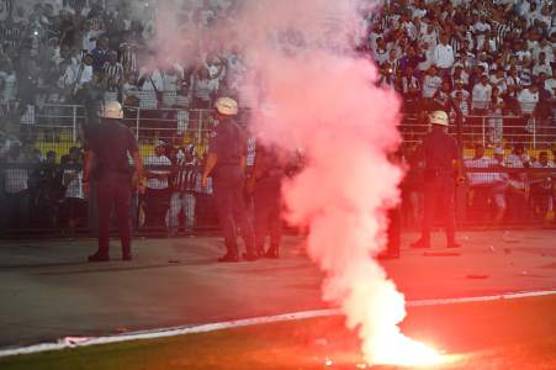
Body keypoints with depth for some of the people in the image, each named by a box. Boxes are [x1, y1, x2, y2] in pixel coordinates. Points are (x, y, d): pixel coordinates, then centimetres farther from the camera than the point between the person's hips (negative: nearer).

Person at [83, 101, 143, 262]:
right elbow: (137, 158, 0)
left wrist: (86, 180, 1)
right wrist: (140, 177, 6)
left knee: (104, 216, 2)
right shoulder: (126, 131, 4)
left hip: (103, 178, -1)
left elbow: (89, 158, -3)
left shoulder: (96, 131, 1)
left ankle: (103, 252, 0)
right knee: (124, 216, 6)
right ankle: (127, 252, 6)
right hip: (123, 177, 1)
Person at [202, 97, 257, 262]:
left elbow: (213, 155, -16)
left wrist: (205, 174, -10)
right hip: (237, 173, 7)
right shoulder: (238, 130, 13)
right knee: (240, 212, 12)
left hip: (222, 173, -7)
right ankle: (251, 250, 11)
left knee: (225, 213, -4)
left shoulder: (221, 129, -11)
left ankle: (232, 252, -6)